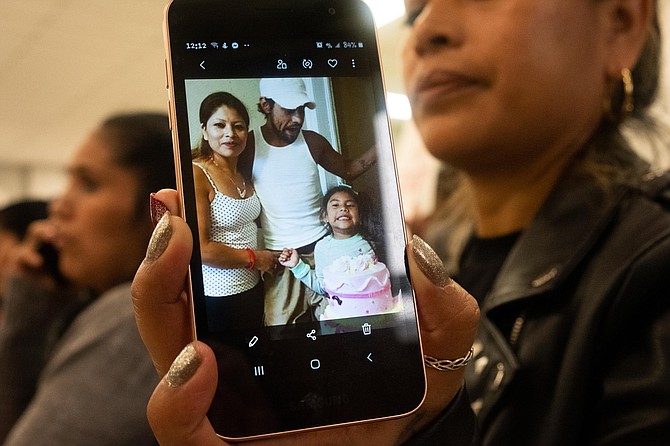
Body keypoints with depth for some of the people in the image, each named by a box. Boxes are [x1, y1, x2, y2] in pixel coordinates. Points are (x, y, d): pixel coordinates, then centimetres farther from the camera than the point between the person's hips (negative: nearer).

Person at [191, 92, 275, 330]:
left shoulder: (244, 174, 8)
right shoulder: (197, 174, -17)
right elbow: (200, 249, -22)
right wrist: (254, 258, -12)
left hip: (253, 287, 8)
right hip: (217, 295, -8)